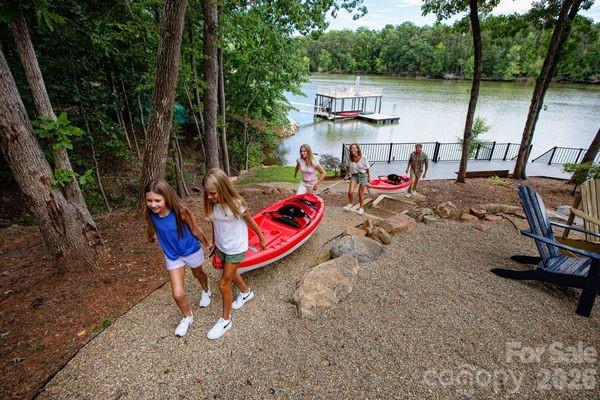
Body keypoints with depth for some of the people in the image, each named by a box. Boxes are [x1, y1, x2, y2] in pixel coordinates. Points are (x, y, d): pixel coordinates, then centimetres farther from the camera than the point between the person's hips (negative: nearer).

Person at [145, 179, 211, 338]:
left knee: (198, 274, 28)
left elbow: (196, 231, -16)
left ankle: (206, 290, 64)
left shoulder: (181, 211, -31)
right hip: (172, 256, 2)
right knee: (178, 295, -2)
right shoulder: (150, 214, -20)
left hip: (192, 251, -2)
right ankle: (187, 317, 30)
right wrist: (152, 238, 25)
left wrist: (208, 245, -3)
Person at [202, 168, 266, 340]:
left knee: (223, 285, 1)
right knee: (231, 274, 26)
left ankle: (225, 320, 23)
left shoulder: (236, 204, -27)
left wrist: (261, 239, 0)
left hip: (235, 249, -6)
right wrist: (214, 243, 15)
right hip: (221, 247, 6)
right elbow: (215, 225, 4)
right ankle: (246, 292, 56)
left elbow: (251, 223, -12)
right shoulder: (212, 204, -12)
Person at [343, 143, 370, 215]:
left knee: (361, 194, 5)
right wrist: (347, 175, 12)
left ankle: (361, 208, 26)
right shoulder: (350, 158, -9)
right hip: (354, 175, 2)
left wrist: (369, 177, 1)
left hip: (362, 175, -2)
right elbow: (347, 167, 11)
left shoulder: (363, 158, -17)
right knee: (350, 192, -12)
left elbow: (367, 168, -6)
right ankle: (350, 204, 18)